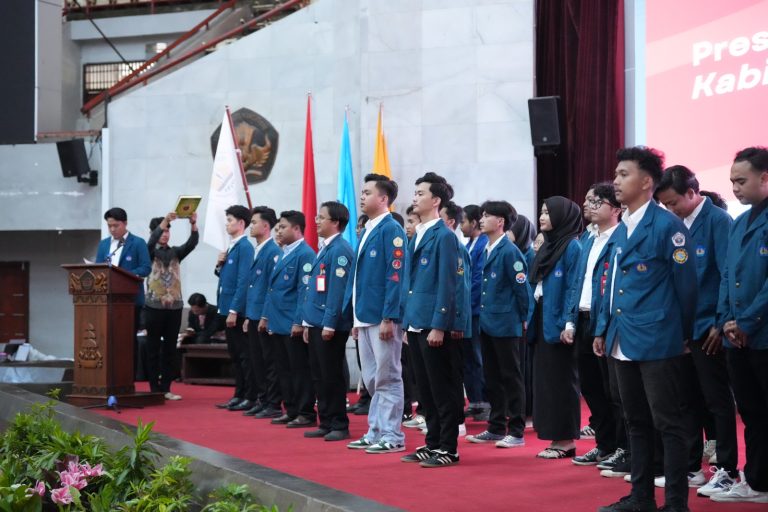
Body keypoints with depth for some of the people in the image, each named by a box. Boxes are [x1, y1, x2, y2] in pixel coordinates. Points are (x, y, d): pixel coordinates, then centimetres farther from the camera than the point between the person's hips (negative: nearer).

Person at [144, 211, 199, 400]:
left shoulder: (175, 252, 10)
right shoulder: (150, 252, 2)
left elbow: (192, 243, -6)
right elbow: (152, 241, -20)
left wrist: (193, 224, -25)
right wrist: (165, 220, -33)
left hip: (174, 306, 3)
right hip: (154, 306, -3)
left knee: (170, 348, 6)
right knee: (153, 348, 1)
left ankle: (166, 388, 11)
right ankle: (154, 388, 5)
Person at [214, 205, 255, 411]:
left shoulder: (244, 247, -13)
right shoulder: (232, 246, 15)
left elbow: (243, 281, -19)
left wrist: (234, 310, -20)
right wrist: (219, 265, 1)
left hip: (238, 310, -9)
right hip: (229, 308, 9)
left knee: (244, 355, -4)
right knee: (235, 355, 13)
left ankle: (250, 398, 0)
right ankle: (239, 395, 19)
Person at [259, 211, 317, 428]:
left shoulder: (305, 254, -13)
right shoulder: (283, 254, 16)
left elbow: (305, 290, -18)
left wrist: (299, 322, -20)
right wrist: (265, 316, 18)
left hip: (293, 325, -9)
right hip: (277, 323, 9)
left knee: (300, 369, -2)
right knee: (283, 369, 13)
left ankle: (306, 414, 4)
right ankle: (291, 410, 21)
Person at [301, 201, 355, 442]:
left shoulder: (340, 250, -13)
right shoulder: (324, 248, 16)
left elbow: (338, 289, -19)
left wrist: (329, 323, -21)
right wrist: (308, 322, 18)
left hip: (330, 325, -9)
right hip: (317, 323, 9)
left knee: (332, 376, -3)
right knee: (319, 375, 12)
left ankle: (339, 426, 5)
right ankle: (326, 423, 19)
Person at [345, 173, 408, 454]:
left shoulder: (391, 230, -12)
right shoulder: (367, 231, 15)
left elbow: (395, 276, -17)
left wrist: (388, 318, -21)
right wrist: (356, 318, 18)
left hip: (382, 318, -9)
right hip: (365, 317, 9)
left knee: (388, 378, -2)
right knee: (372, 380, 14)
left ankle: (392, 436, 4)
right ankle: (376, 432, 21)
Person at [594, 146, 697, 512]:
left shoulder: (667, 225, -10)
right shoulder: (621, 230, 14)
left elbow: (685, 285, -8)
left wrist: (682, 334, -2)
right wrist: (603, 329, 15)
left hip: (656, 341, -8)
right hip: (623, 341, 8)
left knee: (668, 423, -3)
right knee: (637, 423, 14)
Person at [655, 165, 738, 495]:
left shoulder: (717, 221, -11)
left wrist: (722, 323, -16)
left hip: (707, 328, -7)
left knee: (717, 400, 0)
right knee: (689, 399, 12)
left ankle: (727, 471, 8)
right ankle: (690, 467, 21)